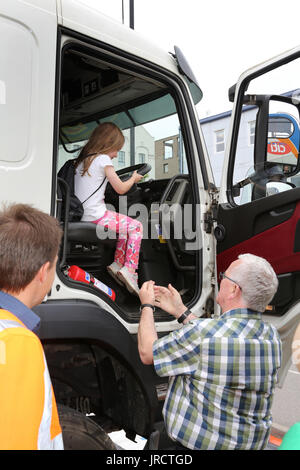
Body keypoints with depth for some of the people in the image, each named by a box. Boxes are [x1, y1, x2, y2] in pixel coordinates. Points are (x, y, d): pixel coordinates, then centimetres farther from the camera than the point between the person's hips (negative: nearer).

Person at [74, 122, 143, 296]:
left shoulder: (82, 160, 16)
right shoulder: (103, 159, -7)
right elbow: (121, 189, -4)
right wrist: (134, 178, 13)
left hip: (81, 216, 9)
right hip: (96, 217, -8)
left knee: (127, 225, 23)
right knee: (136, 226, 6)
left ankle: (117, 264, 17)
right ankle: (129, 270, -3)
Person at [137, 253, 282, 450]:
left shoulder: (202, 332, -27)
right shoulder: (272, 335, -4)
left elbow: (147, 353, -11)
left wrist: (146, 305, 3)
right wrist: (180, 311, 15)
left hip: (198, 442, -7)